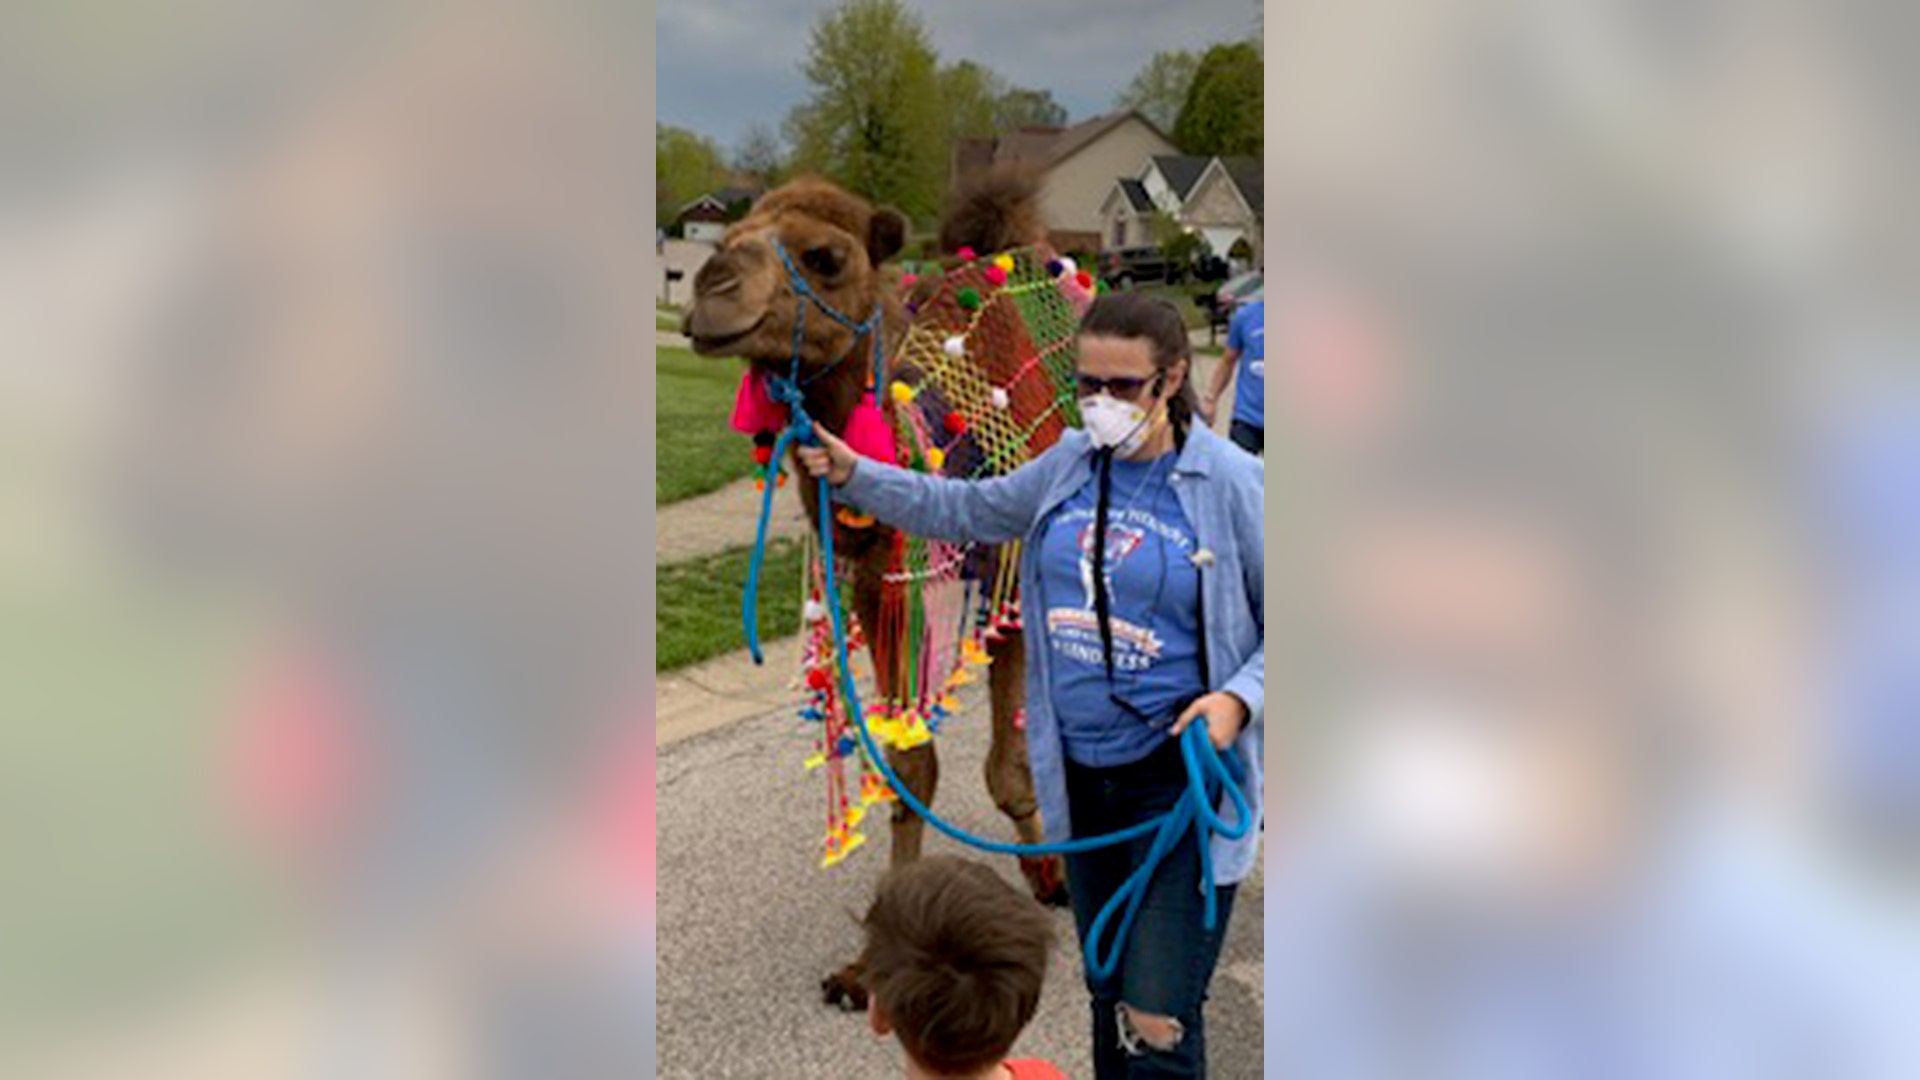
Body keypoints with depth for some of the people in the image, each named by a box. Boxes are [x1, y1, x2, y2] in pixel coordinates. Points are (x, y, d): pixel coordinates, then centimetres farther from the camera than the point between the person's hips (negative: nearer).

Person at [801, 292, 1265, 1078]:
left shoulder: (1231, 483, -11)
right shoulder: (1071, 463, 4)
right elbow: (965, 510, 17)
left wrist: (1239, 697, -20)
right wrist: (853, 476, 9)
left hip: (1180, 777, -5)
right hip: (1081, 775, 6)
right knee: (1106, 997, 20)